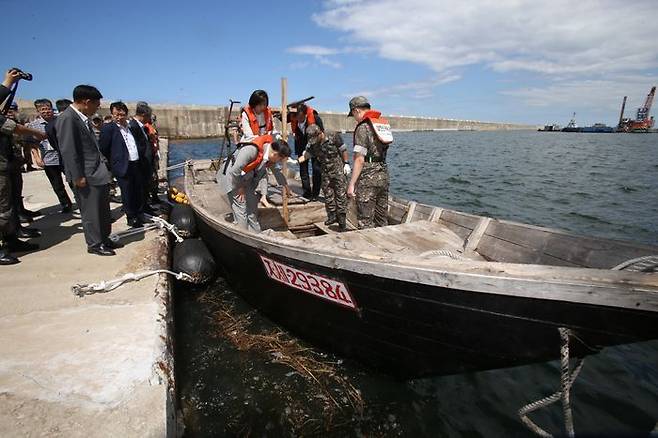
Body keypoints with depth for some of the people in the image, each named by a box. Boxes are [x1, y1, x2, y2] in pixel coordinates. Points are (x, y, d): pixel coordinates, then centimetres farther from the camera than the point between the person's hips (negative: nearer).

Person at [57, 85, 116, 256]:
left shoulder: (84, 118, 13)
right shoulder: (67, 118, -14)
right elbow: (68, 150, -18)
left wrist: (104, 165, 12)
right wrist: (78, 176, -18)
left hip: (99, 173, 9)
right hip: (86, 176, -9)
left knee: (103, 209, 16)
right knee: (91, 212, 3)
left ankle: (104, 239, 30)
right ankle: (94, 245, 15)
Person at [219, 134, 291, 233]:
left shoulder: (271, 155, -8)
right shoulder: (251, 150, -34)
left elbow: (276, 171, 13)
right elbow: (234, 172, -29)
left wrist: (285, 186, 25)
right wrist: (239, 188, -15)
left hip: (246, 181, 8)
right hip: (231, 178, -7)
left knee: (252, 210, 8)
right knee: (241, 210, -10)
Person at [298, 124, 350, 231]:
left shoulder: (333, 137, -13)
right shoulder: (312, 144, -1)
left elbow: (343, 150, -5)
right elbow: (305, 155, -6)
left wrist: (346, 164, -6)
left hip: (339, 170, -4)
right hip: (326, 172, 5)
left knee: (341, 194, -1)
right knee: (328, 195, 8)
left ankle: (342, 219, 6)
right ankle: (332, 216, 23)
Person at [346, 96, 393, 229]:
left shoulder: (363, 127, -11)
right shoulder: (383, 123, 13)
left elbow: (359, 160, -17)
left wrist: (351, 184, -15)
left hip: (368, 178, -8)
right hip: (384, 175, 8)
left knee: (365, 222, -1)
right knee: (382, 219, 16)